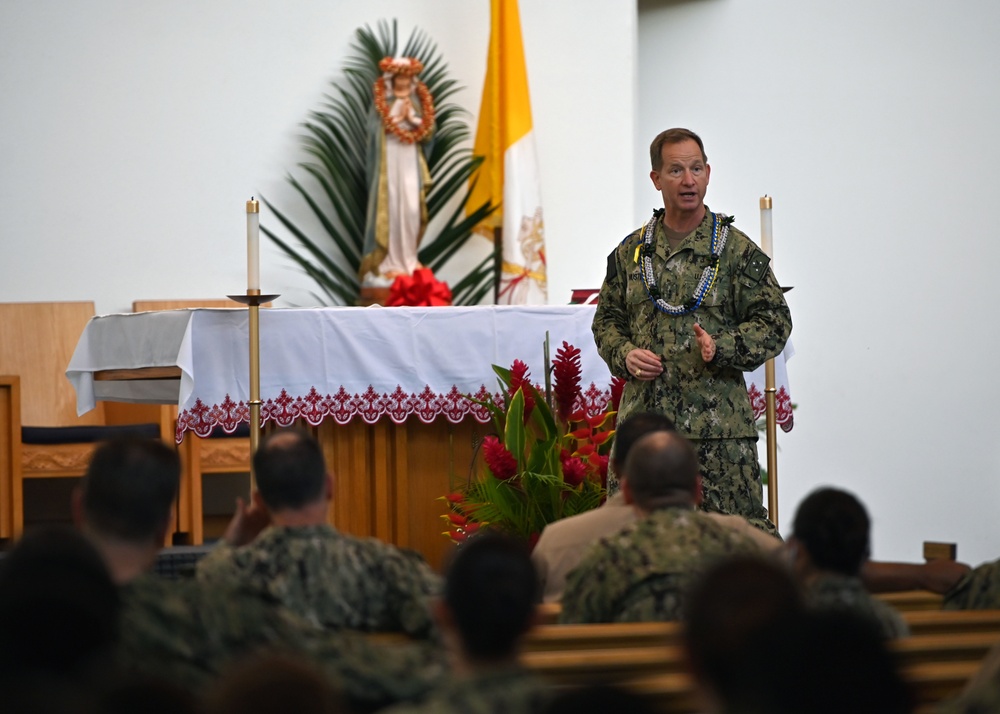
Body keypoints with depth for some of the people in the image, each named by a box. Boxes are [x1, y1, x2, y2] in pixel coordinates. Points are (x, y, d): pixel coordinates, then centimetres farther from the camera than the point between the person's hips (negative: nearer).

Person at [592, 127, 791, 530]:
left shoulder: (737, 250, 2)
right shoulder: (630, 252, 13)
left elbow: (774, 322, 1)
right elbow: (607, 319, 21)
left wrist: (721, 347, -15)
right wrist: (624, 355, 0)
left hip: (717, 423, -4)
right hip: (642, 417, 4)